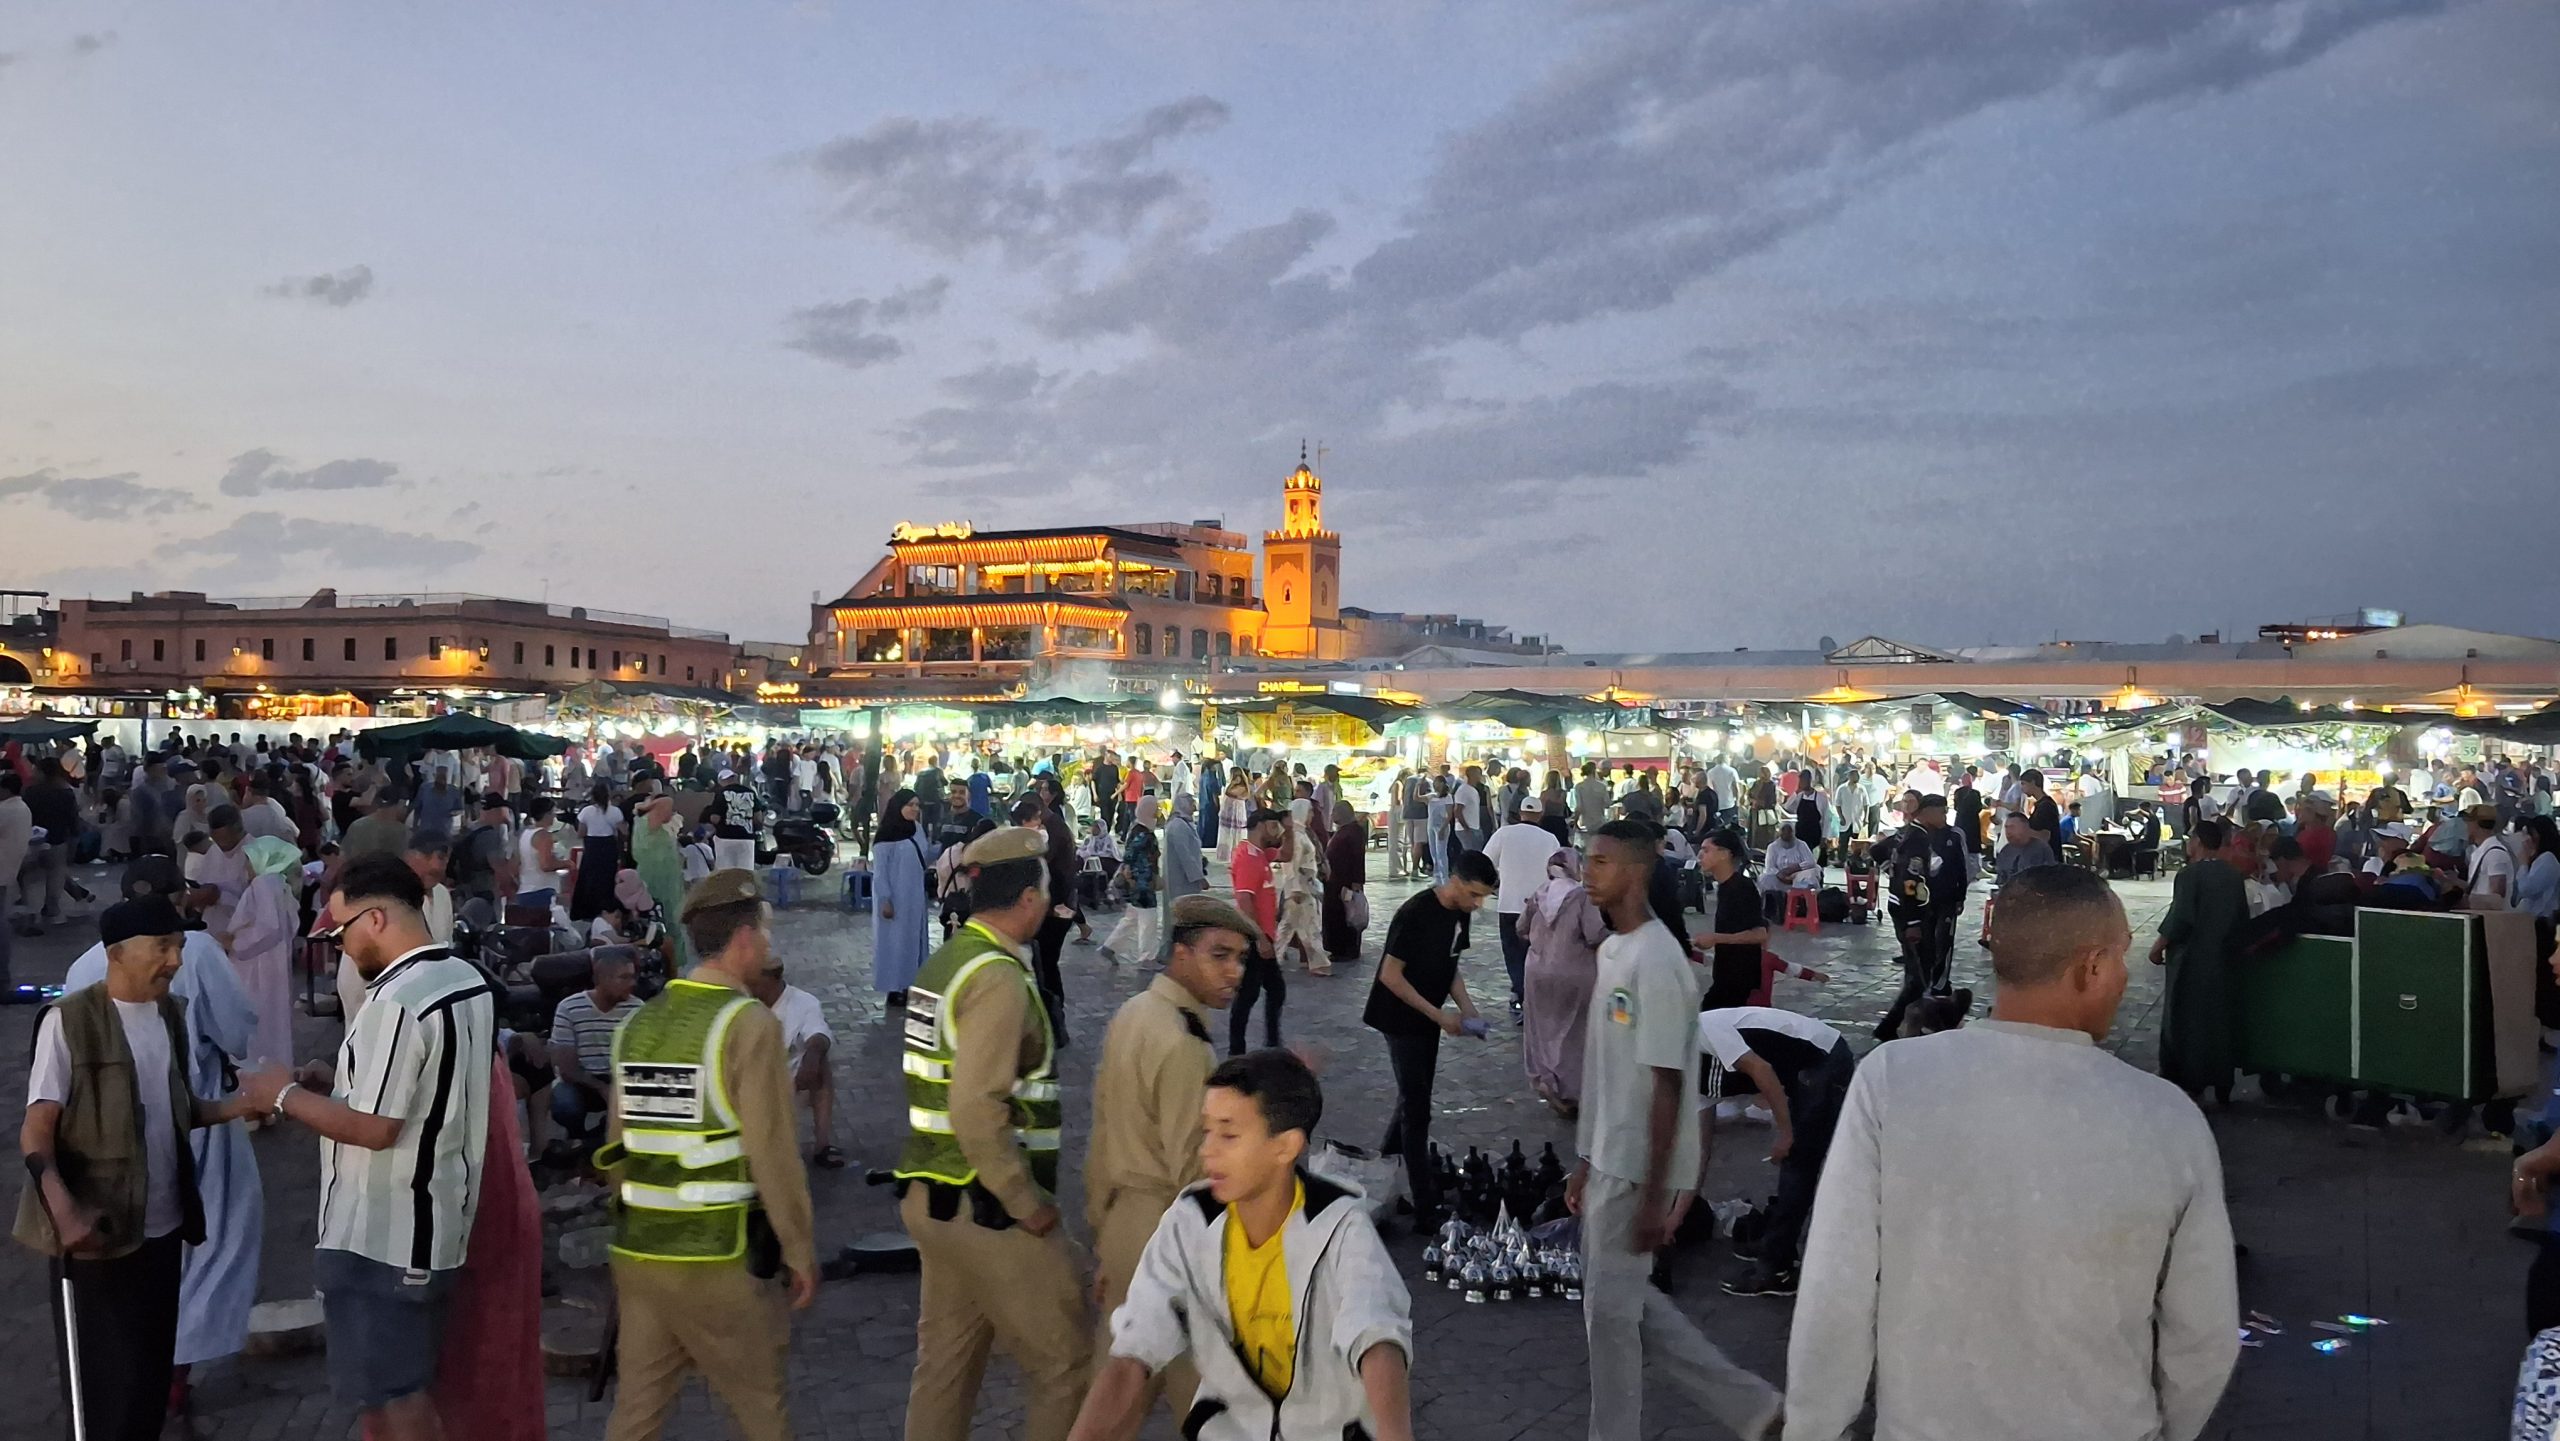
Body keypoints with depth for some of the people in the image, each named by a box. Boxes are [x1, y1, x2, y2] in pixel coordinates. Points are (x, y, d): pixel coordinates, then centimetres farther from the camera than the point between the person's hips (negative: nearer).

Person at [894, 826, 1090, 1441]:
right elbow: (977, 1112, -25)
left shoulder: (946, 962, 10)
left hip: (932, 1197, 9)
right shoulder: (999, 977, -18)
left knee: (945, 1361, 17)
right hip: (988, 1207, -9)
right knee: (1066, 1362, 1)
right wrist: (1028, 1204, -17)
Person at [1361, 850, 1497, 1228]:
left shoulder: (1459, 914, 1)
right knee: (1416, 1108, -8)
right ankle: (1425, 1208, -6)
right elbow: (1391, 975, -23)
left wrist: (1468, 1010, -3)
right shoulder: (1416, 913, -25)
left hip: (1427, 1019, 8)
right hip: (1401, 1020, -8)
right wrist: (1439, 1015, -22)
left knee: (1415, 1097, 17)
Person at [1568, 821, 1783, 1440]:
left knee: (1610, 1307, 2)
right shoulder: (1612, 948, 9)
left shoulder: (1655, 961, -20)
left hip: (1638, 1170, -10)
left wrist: (1653, 1197, -20)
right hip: (1609, 1160, 10)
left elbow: (1667, 1086, -21)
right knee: (1628, 1298, 16)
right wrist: (1586, 1163, 18)